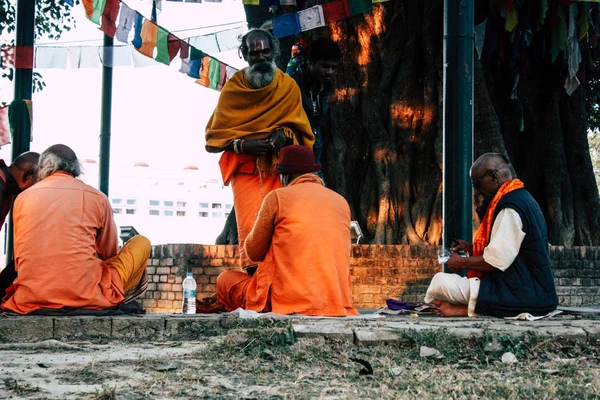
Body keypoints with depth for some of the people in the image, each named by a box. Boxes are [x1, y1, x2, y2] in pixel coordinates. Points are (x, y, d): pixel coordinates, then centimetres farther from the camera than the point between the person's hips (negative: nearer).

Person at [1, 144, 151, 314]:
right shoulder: (96, 197, 5)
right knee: (141, 243, 18)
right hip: (86, 299, -4)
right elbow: (109, 253, 20)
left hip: (29, 300, 4)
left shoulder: (22, 198, 12)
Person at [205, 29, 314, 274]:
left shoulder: (288, 86, 11)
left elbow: (301, 131, 15)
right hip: (244, 167, -1)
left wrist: (285, 134, -8)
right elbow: (214, 134, 8)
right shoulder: (232, 88, 8)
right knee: (251, 228, -16)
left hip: (279, 166, 1)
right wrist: (242, 144, -11)